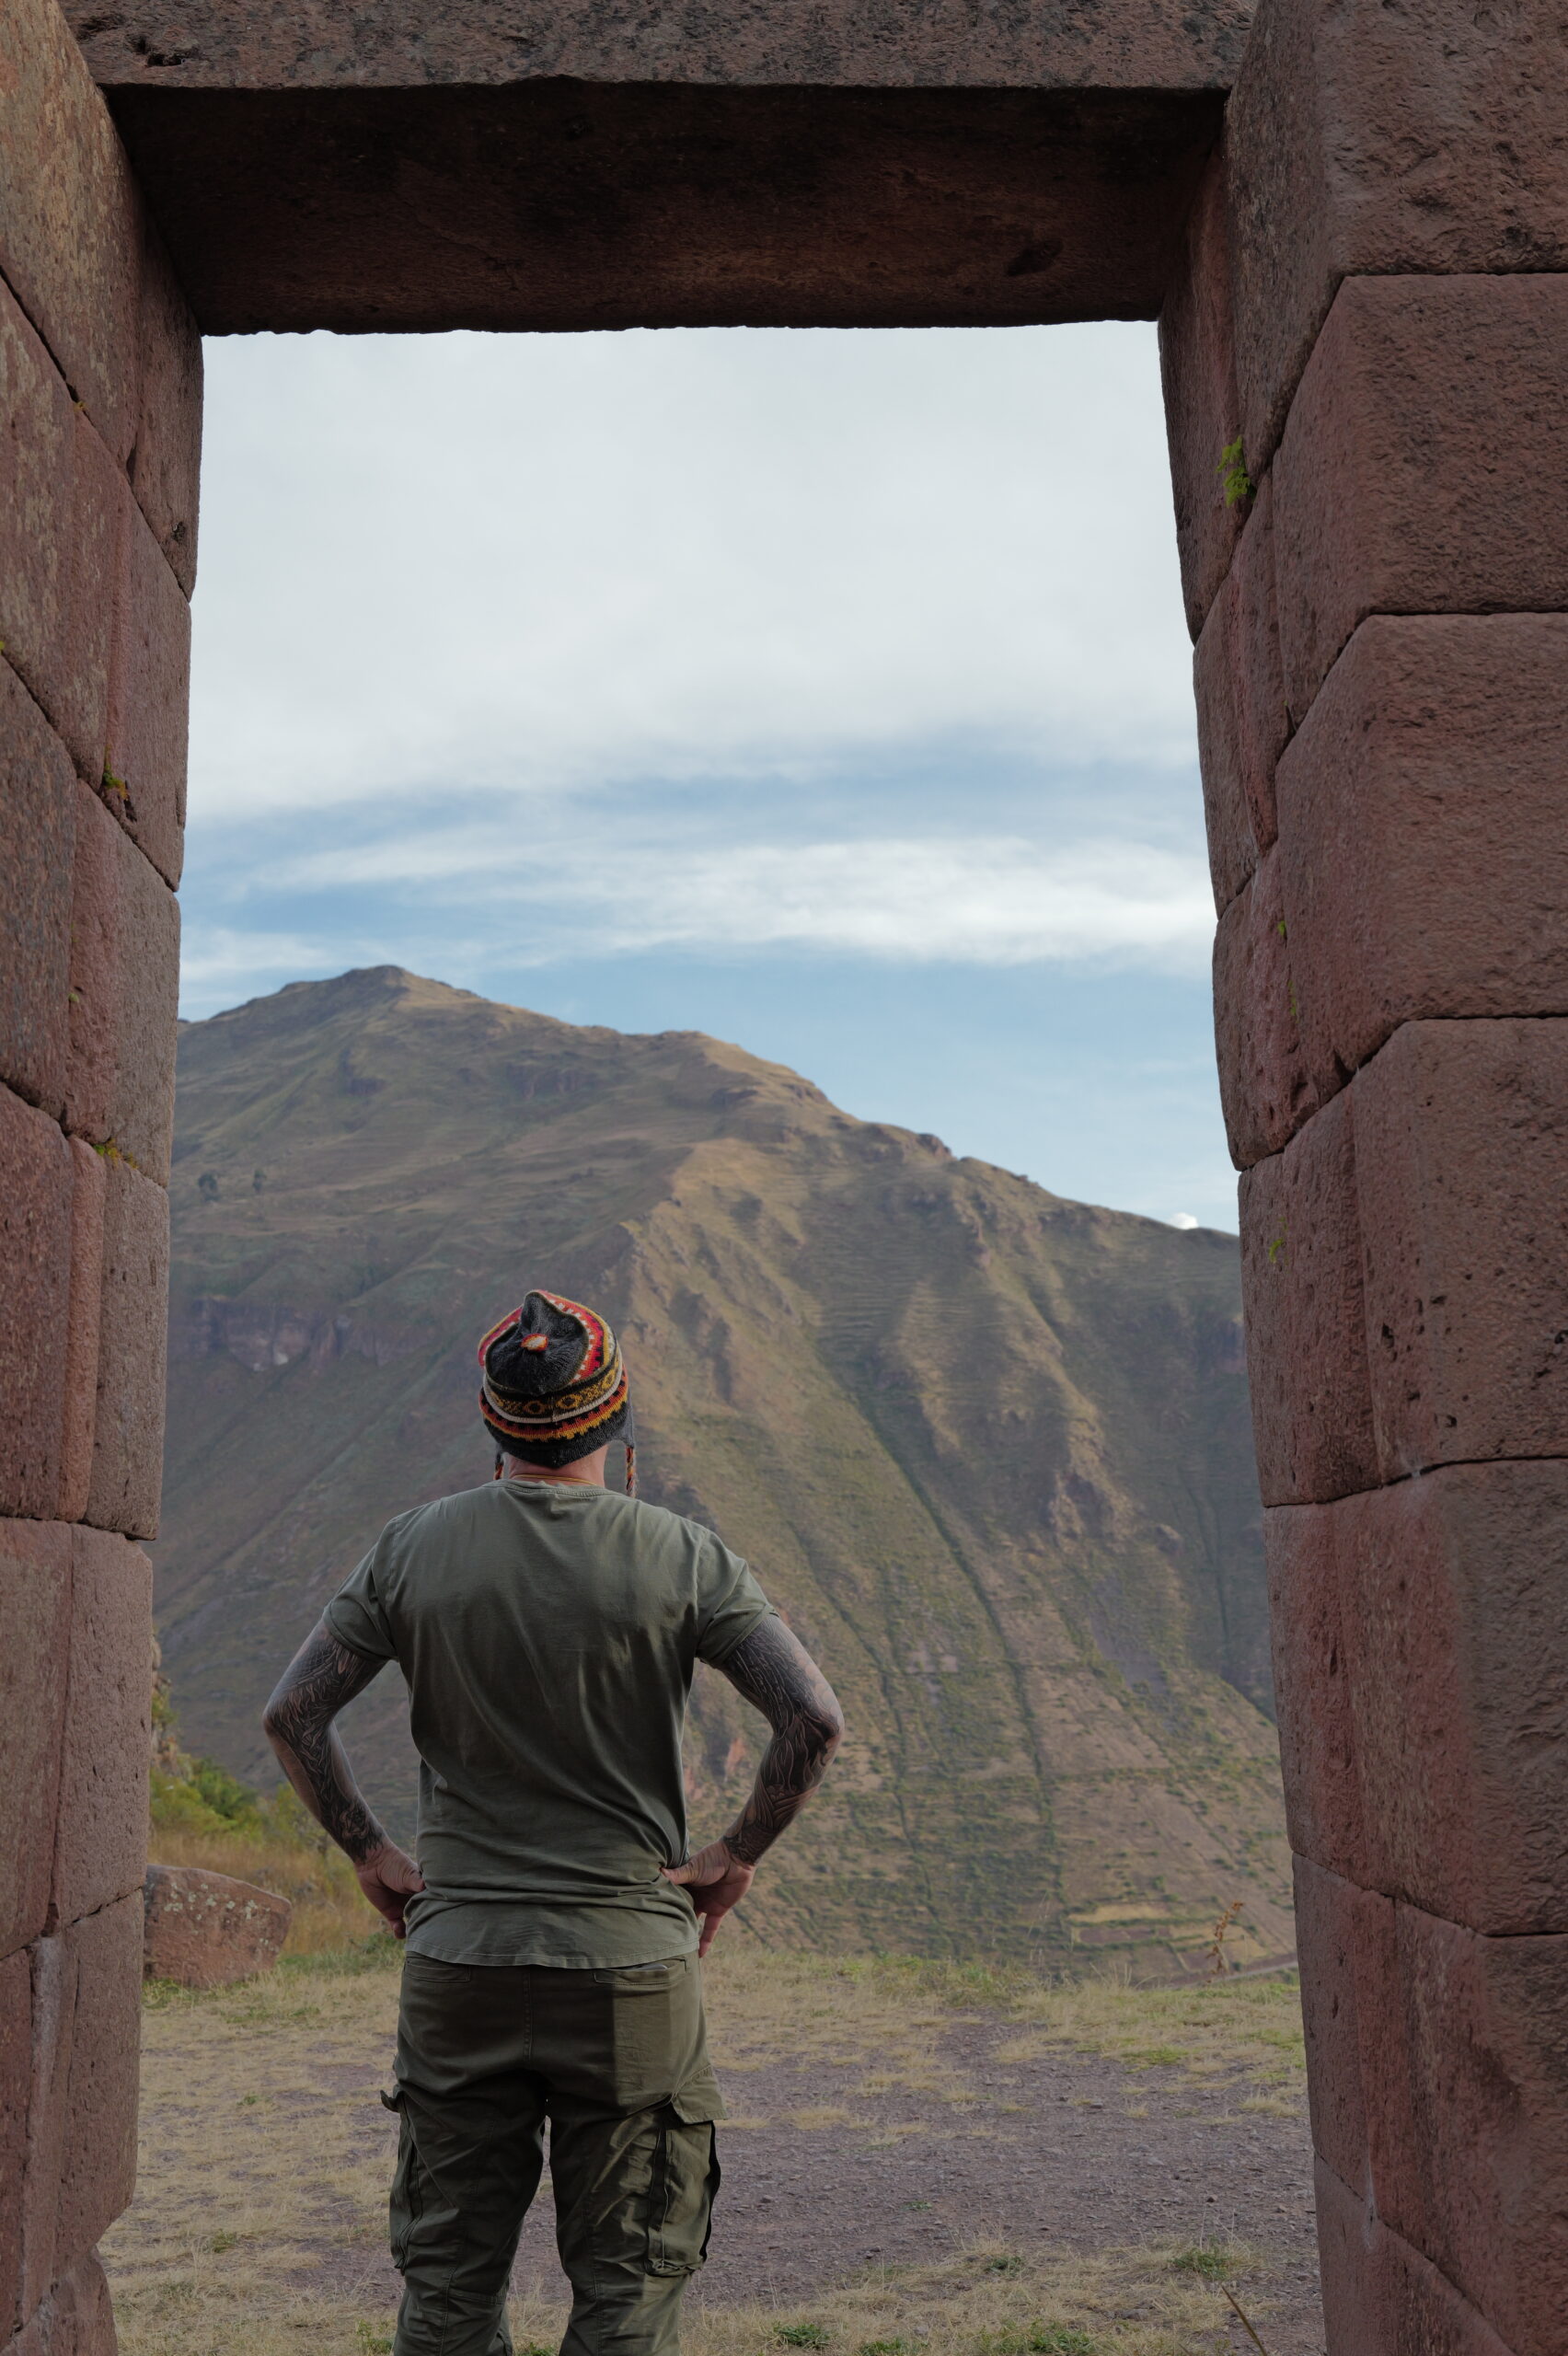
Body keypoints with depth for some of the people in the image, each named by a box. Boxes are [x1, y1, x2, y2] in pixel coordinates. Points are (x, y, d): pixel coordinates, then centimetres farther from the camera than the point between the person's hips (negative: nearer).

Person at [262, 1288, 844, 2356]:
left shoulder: (415, 1548, -2)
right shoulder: (682, 1557, -8)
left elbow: (294, 1713, -2)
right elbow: (815, 1719, -14)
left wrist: (372, 1854, 6)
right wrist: (736, 1857, -2)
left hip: (457, 1956, 2)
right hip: (632, 1962, -2)